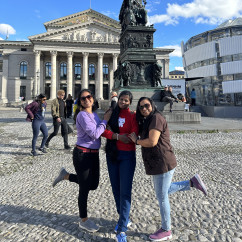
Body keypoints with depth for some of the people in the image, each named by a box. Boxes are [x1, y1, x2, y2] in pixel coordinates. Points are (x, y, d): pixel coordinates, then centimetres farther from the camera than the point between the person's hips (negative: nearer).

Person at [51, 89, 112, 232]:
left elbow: (101, 131, 14)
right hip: (82, 154, -8)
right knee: (84, 189, 5)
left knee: (93, 185, 18)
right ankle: (84, 221, 25)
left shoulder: (94, 114, 10)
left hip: (94, 154, 8)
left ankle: (66, 175, 31)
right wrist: (105, 120, -11)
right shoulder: (82, 115, -16)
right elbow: (94, 134, -22)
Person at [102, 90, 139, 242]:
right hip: (111, 155, 5)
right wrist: (118, 136, -18)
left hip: (127, 156, -4)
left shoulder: (132, 116, -4)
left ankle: (122, 230, 1)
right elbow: (103, 131, -4)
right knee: (116, 189, 12)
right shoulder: (111, 113, 8)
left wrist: (112, 134, -12)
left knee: (125, 191, -6)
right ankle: (125, 219, 31)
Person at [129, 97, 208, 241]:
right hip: (157, 165, 10)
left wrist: (136, 140, -10)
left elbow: (152, 142, -25)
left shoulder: (156, 117, -17)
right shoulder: (147, 122, 14)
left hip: (163, 164, -10)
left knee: (162, 197, 4)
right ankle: (193, 182, 29)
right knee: (166, 191, 25)